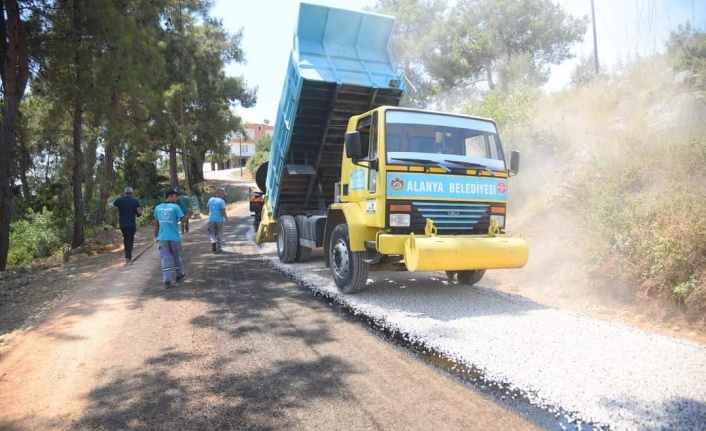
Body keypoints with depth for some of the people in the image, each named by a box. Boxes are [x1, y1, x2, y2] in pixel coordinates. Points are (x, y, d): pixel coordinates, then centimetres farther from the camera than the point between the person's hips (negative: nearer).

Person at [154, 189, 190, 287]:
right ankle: (179, 275, 34)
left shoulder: (157, 208, 4)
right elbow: (182, 219, -8)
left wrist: (156, 236, 16)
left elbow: (156, 223, 8)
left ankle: (167, 280, -7)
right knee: (177, 257, 16)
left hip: (162, 237, 2)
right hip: (174, 237, -2)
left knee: (165, 258, 0)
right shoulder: (175, 207, -10)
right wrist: (188, 215, 11)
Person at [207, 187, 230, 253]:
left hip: (211, 220, 4)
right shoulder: (221, 201, -11)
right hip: (219, 220, -3)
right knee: (219, 234, 8)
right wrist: (227, 220, -12)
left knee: (212, 233, 12)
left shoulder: (210, 200, 7)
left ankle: (213, 241, -16)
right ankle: (219, 248, 12)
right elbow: (223, 211, -16)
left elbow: (208, 208, 15)